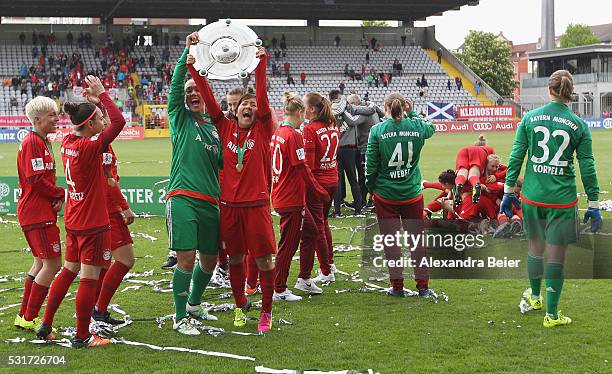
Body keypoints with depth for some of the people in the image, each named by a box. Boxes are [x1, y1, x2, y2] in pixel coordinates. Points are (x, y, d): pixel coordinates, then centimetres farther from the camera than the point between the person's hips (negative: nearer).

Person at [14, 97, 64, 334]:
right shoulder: (32, 142, -16)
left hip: (42, 212, 11)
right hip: (38, 214, -11)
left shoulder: (42, 142, 16)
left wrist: (56, 197, 3)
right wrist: (61, 194, -10)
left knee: (41, 262, 18)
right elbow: (36, 180, -22)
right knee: (52, 264, -8)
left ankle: (23, 316, 26)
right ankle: (29, 319, -1)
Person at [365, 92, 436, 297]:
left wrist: (370, 188, 7)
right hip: (412, 194, 2)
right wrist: (412, 114, 21)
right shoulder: (417, 126, -4)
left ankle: (397, 286, 12)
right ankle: (422, 286, 14)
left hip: (385, 194, -1)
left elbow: (371, 165, -6)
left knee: (391, 242, 8)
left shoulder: (377, 130, -10)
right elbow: (431, 128, 22)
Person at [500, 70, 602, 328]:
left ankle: (535, 296, 41)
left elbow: (516, 156, -1)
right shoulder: (579, 125, -4)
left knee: (535, 248, 21)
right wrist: (594, 206, 5)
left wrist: (508, 191, 7)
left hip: (532, 196, 2)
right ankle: (552, 315, 11)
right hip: (562, 199, -2)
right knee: (556, 256, 5)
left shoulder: (530, 118, -2)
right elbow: (587, 167, -2)